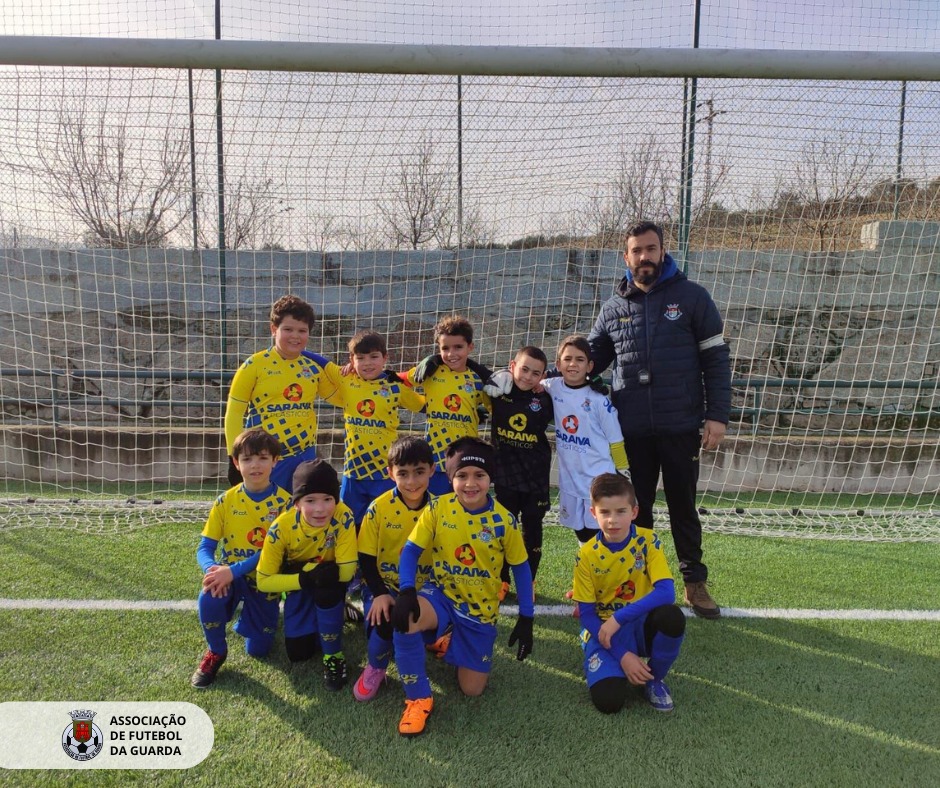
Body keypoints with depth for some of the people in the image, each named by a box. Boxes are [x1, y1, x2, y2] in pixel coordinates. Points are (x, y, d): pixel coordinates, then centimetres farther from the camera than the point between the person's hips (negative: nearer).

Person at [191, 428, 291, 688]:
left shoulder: (283, 502, -15)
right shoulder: (225, 501, -8)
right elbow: (205, 548, -8)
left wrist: (233, 571, -33)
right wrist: (213, 569, -31)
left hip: (264, 580, 0)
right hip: (229, 575, 1)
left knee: (258, 649, 2)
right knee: (209, 596, -34)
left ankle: (248, 616, 37)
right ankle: (216, 652, -3)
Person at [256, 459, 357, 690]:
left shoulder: (343, 517, -33)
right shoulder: (282, 528, -29)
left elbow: (346, 570, -29)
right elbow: (264, 581, -22)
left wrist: (312, 567, -34)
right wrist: (304, 579, -35)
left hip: (331, 582, -1)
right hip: (298, 582, 1)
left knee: (328, 589, -36)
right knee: (298, 653, -7)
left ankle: (333, 656, -13)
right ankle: (317, 625, 26)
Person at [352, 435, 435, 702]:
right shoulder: (378, 508, -11)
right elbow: (366, 558, -5)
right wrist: (379, 593, -17)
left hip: (423, 589, 2)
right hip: (384, 586, -2)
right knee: (384, 623, -30)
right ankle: (375, 668, 4)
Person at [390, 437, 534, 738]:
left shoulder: (503, 520, -14)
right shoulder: (437, 509, -14)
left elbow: (520, 567, -3)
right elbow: (411, 550, -12)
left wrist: (526, 618, -2)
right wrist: (407, 592, -30)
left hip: (481, 607, 1)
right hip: (442, 594, 0)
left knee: (472, 689, 2)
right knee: (404, 619, -34)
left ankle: (452, 643, 35)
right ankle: (418, 698, -9)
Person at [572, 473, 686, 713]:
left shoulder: (648, 541, -11)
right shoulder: (586, 555, -11)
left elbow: (666, 593, -23)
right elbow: (587, 615, -8)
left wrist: (618, 618, -28)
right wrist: (622, 654, -18)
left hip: (641, 625, 1)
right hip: (604, 630, -1)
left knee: (671, 616, -34)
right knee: (607, 700, -26)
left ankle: (654, 678, -4)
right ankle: (620, 665, 11)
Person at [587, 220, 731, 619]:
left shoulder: (692, 297, -1)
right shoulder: (613, 308, 7)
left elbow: (716, 358, -1)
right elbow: (590, 359, 13)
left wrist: (717, 415, -7)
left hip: (681, 427, -2)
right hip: (632, 429, 2)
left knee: (683, 507, 10)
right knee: (636, 510, 12)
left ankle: (695, 583, 26)